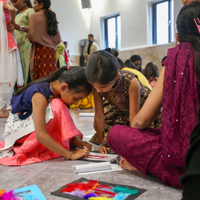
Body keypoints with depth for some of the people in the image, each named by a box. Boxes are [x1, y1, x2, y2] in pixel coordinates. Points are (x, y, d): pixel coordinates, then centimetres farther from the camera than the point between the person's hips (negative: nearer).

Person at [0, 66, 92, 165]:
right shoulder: (40, 95, -32)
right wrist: (69, 155, -36)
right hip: (18, 130, -8)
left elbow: (63, 119, 0)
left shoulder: (56, 90, -8)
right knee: (56, 107, -30)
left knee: (77, 135, -1)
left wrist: (75, 139, -13)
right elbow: (40, 135, -38)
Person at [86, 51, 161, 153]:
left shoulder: (131, 82, -42)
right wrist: (102, 143, -20)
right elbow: (99, 117, -23)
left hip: (141, 107, -3)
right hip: (119, 109, 3)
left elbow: (134, 118, -36)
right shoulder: (98, 84, -29)